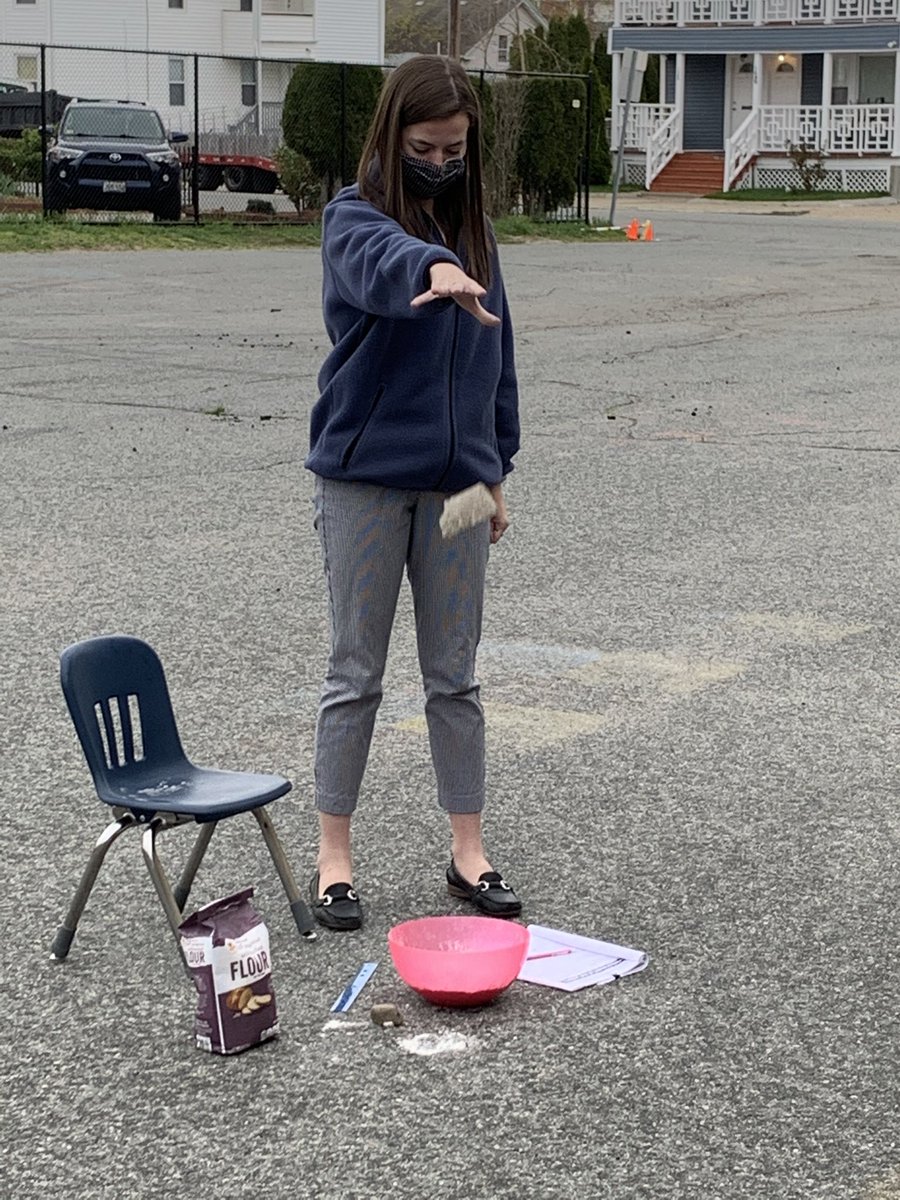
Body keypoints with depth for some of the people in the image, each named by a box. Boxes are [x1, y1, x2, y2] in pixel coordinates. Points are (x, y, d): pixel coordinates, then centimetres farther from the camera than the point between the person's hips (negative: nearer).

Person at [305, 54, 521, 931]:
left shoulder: (474, 232, 10)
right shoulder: (353, 218, -8)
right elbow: (383, 260, -33)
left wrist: (496, 472, 14)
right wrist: (435, 269, -56)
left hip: (454, 483, 5)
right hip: (364, 480, -4)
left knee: (455, 675, 10)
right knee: (356, 673, 3)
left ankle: (468, 853, 19)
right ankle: (333, 857, 14)